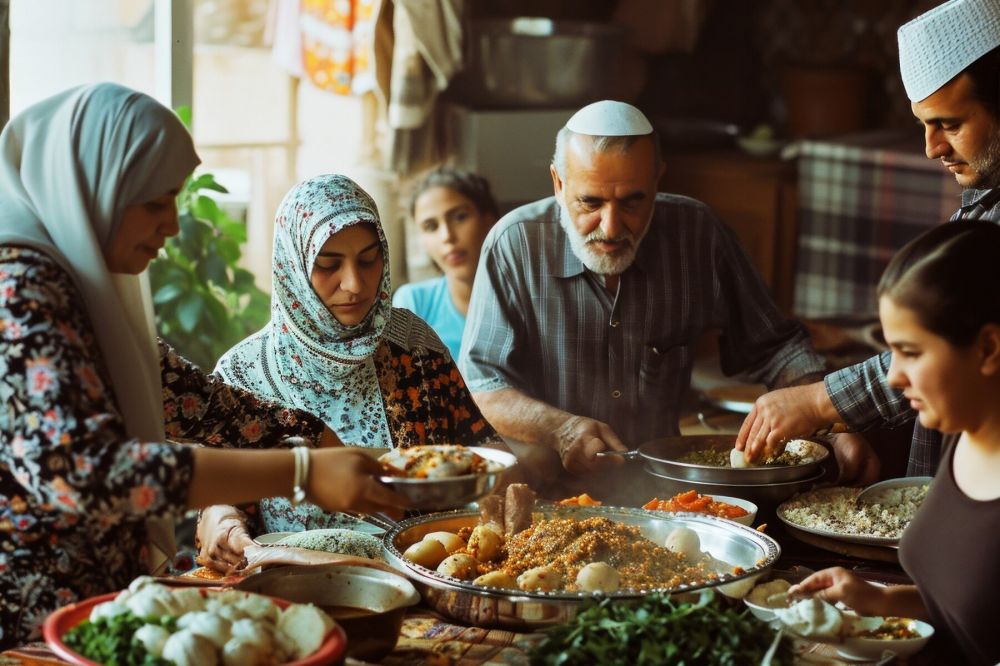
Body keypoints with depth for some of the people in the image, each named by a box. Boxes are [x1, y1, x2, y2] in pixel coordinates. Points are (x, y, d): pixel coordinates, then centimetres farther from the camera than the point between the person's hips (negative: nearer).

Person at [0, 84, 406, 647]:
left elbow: (182, 392, 15)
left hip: (99, 602, 9)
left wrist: (330, 444, 9)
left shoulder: (66, 279, 11)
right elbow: (82, 473, -30)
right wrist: (303, 473, -30)